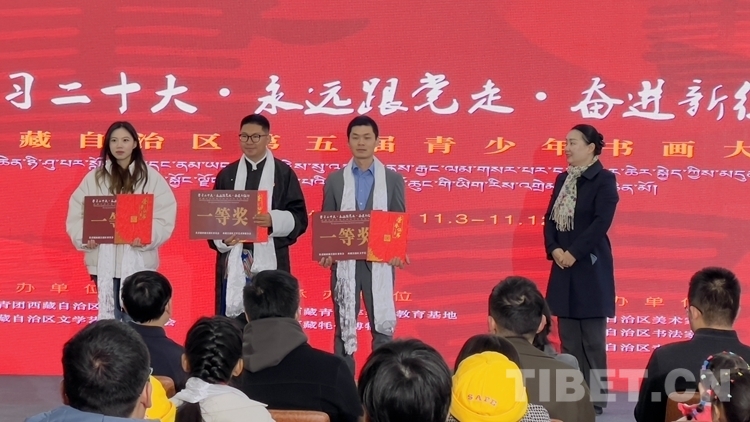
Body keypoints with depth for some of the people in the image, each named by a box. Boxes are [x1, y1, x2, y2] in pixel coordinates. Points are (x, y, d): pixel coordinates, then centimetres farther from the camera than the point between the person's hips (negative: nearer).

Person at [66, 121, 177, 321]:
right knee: (110, 317, 7)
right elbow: (76, 214, 6)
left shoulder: (151, 178, 3)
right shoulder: (94, 178, 9)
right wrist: (84, 237, -13)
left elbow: (165, 216, -3)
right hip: (104, 262, 2)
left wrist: (147, 237, -20)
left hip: (138, 262, -2)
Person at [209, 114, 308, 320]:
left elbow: (299, 218, 1)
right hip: (234, 262, 2)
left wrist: (274, 220, -19)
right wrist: (221, 238, -8)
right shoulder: (226, 175, 14)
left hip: (270, 262, -2)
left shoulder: (284, 173, 6)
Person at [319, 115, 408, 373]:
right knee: (344, 327, 6)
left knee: (382, 326, 1)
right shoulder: (334, 180, 8)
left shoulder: (393, 180, 5)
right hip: (344, 263, 1)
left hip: (379, 263, -1)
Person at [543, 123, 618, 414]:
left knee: (592, 338, -1)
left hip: (590, 267, -6)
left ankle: (595, 397, 6)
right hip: (563, 266, 7)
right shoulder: (562, 179, 14)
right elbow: (550, 218, 10)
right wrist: (554, 250, -7)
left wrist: (573, 253, -18)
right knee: (568, 338, 9)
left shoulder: (604, 179, -7)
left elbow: (601, 223, -16)